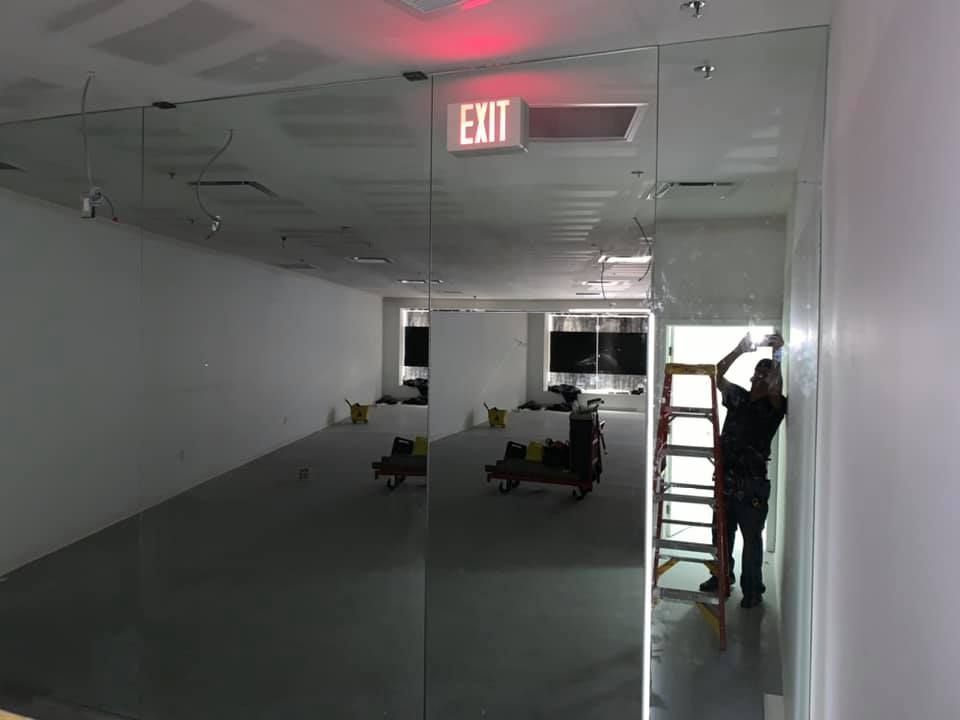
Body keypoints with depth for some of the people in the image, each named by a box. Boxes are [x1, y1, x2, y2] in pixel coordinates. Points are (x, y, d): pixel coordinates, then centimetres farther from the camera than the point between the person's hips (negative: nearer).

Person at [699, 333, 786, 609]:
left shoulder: (774, 406, -6)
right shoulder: (738, 397, 7)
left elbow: (774, 388, -27)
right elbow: (718, 375, 0)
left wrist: (777, 351, -25)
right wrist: (741, 350, -9)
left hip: (752, 483, -5)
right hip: (726, 478, 5)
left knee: (752, 539, 5)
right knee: (721, 532, 18)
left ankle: (753, 589, 20)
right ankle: (722, 577, 37)